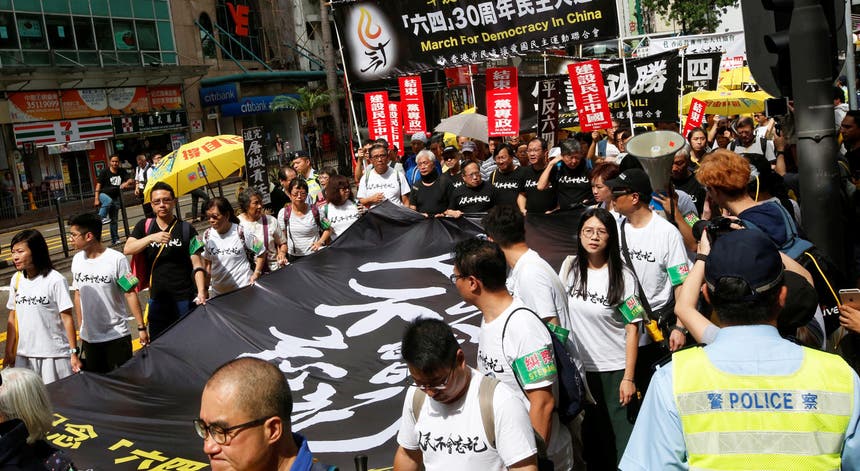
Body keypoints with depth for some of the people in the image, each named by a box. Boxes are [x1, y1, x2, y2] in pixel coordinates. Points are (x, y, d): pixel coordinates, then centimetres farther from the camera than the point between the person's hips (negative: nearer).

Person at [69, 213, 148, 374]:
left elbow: (130, 294, -12)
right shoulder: (77, 260, 2)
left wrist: (141, 327, -12)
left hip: (117, 336, -5)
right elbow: (78, 295, 11)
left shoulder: (117, 260, -15)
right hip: (89, 338, 5)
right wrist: (81, 328, 13)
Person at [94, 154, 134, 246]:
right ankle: (101, 217, -29)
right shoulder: (105, 172, -5)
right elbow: (98, 185, -7)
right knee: (108, 201, -41)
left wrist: (127, 183, -29)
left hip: (115, 198, 4)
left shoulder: (122, 172, 5)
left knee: (114, 220, 5)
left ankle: (115, 240, 10)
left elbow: (131, 180, -4)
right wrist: (96, 199, -14)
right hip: (104, 194, -3)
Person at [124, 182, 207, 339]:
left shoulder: (186, 229, -3)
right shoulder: (144, 226, 6)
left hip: (185, 298, -3)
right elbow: (127, 249, -9)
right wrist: (151, 238, -23)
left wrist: (201, 292, -18)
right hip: (156, 299, 3)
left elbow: (197, 265, -6)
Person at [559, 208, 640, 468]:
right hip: (579, 367, 3)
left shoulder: (622, 276, -10)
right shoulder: (569, 266, -1)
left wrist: (628, 378, -12)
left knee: (621, 436, 1)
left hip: (614, 369, -3)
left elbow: (632, 329, -9)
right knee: (590, 434, 14)